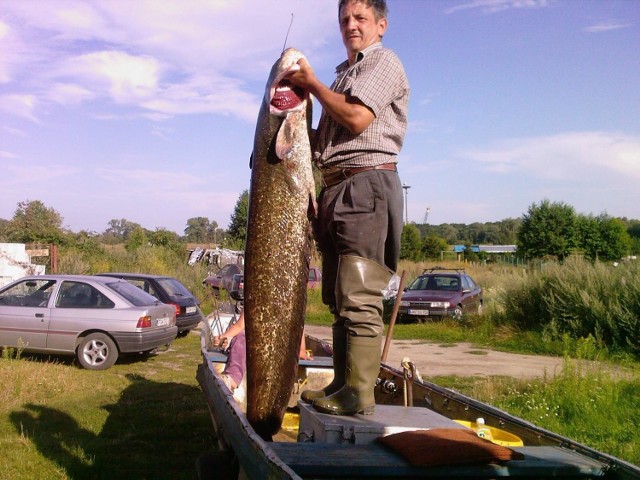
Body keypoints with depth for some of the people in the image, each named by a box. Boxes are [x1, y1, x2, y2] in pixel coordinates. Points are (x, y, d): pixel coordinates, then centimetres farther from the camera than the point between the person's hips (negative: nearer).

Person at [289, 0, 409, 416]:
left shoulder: (385, 61, 2)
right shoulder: (345, 73, 28)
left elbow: (356, 117, -14)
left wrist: (311, 82, -2)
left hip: (366, 184, -9)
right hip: (336, 188, 9)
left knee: (359, 298, -13)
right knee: (340, 299, 8)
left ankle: (358, 395, -11)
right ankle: (342, 384, 14)